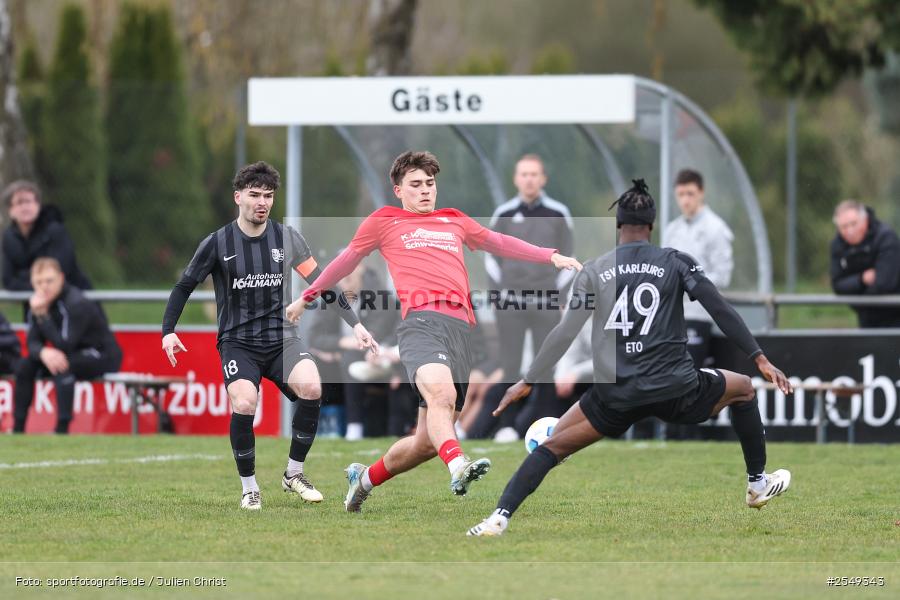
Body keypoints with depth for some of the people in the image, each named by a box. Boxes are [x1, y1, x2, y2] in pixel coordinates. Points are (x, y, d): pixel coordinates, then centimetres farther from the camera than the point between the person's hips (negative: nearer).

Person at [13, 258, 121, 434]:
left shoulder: (77, 304, -26)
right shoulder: (39, 303, -4)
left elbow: (64, 345, -31)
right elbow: (32, 342, -7)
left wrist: (42, 315, -35)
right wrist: (43, 352, -31)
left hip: (103, 356, -8)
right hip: (72, 355, 8)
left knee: (62, 367, -35)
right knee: (26, 365, -8)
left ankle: (62, 428, -32)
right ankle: (18, 429, -5)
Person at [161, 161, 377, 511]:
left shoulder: (287, 238, 2)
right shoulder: (218, 243, -3)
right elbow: (185, 285, 6)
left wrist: (355, 324, 1)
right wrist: (168, 331, -4)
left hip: (280, 337, 2)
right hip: (237, 341, -2)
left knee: (311, 388, -26)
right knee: (244, 404, -29)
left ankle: (294, 474, -5)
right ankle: (249, 488, -7)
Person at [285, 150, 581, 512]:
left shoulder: (455, 221, 30)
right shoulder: (384, 222, 19)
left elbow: (499, 243, 39)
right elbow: (347, 260, 30)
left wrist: (551, 256, 30)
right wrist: (308, 297, 38)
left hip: (460, 327, 4)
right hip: (421, 319, -4)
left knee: (429, 440, 0)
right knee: (440, 392, -35)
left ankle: (365, 478, 22)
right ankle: (458, 467, -56)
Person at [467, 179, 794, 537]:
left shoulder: (594, 271, 4)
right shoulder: (676, 262, 2)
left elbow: (565, 333, 5)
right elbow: (721, 311, -1)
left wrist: (528, 381, 13)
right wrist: (760, 359, 4)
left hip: (616, 396, 0)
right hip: (675, 389, 0)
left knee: (553, 444, 14)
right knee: (743, 389, 28)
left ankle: (499, 518, -5)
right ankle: (758, 485, 35)